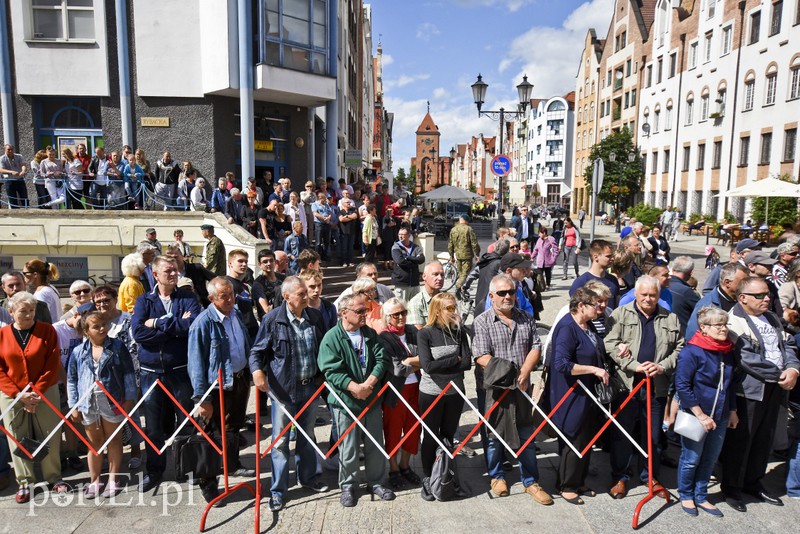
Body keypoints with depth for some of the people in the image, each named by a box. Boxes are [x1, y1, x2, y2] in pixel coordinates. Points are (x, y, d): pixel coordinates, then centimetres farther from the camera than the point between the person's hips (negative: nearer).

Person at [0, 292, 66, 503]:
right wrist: (19, 394, -11)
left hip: (45, 393, -1)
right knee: (18, 439, 7)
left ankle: (54, 477, 20)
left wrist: (37, 391, -12)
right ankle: (24, 482, 19)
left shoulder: (47, 331, -3)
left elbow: (52, 365, -6)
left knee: (49, 436, 5)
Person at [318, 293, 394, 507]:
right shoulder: (332, 337, -11)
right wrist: (354, 387, -26)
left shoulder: (370, 334, 5)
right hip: (346, 401, -4)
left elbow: (381, 360, -2)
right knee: (348, 448, 7)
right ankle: (347, 486, 27)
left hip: (371, 399, 5)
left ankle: (376, 482, 33)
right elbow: (332, 371, -18)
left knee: (376, 445, 14)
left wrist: (369, 383, -17)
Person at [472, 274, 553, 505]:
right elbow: (482, 356, -13)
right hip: (495, 388, -3)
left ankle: (530, 481, 23)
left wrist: (524, 373, -12)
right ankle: (497, 476, 31)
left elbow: (535, 348, 2)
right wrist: (506, 374, -20)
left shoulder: (526, 319, 8)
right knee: (494, 434, 10)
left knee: (526, 435, 9)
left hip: (522, 387, 3)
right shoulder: (482, 322, -6)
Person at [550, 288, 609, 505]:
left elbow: (595, 354, 24)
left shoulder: (587, 326, 8)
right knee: (574, 442, 3)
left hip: (588, 395, 9)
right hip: (572, 396, -9)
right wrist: (594, 369, -26)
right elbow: (562, 364, -29)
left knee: (587, 440, 18)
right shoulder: (567, 328, -21)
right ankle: (567, 487, 21)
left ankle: (579, 482, 34)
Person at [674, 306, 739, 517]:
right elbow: (682, 385, -19)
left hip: (719, 417, 6)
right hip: (695, 417, -6)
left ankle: (701, 497, 34)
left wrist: (732, 411, 16)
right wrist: (701, 415, -19)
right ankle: (686, 496, 29)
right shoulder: (691, 352, -18)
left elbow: (731, 383, 16)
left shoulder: (728, 351, 3)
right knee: (691, 459, 8)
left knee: (710, 459, 16)